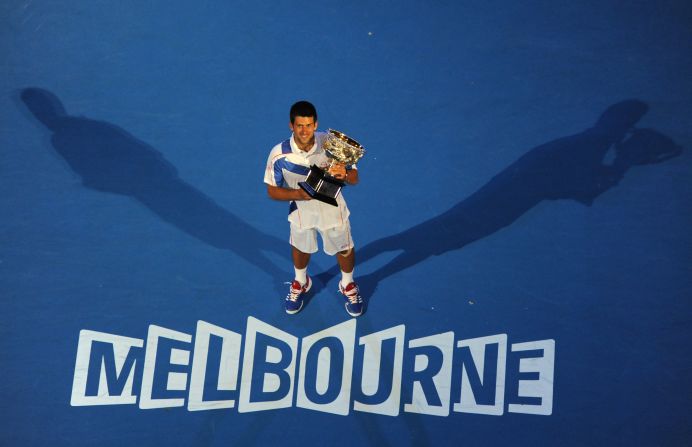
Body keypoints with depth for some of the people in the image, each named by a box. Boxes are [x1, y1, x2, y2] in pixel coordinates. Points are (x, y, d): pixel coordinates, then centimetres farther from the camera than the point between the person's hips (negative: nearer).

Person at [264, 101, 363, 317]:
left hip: (333, 210, 0)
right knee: (300, 249, 27)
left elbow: (354, 177, -17)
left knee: (344, 250, 21)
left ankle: (348, 285, 54)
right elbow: (272, 190, -15)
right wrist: (298, 194, -34)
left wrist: (344, 174, -41)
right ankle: (300, 282, 61)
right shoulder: (279, 154, -28)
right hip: (301, 212, 0)